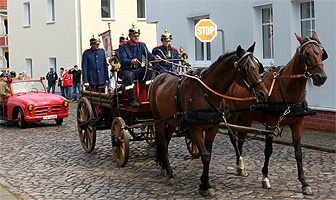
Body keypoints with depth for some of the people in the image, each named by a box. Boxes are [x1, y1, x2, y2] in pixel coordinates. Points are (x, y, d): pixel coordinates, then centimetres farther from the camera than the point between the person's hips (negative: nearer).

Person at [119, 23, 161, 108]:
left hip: (138, 70, 4)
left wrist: (154, 58, -26)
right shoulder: (123, 46, -4)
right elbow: (123, 60, -18)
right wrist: (131, 61, -40)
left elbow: (148, 55, -3)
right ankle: (132, 100, -33)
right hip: (127, 70, -4)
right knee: (128, 76, -37)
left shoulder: (142, 45, 10)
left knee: (149, 70, -23)